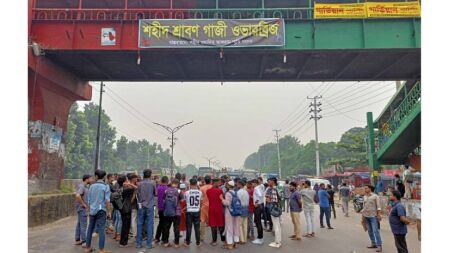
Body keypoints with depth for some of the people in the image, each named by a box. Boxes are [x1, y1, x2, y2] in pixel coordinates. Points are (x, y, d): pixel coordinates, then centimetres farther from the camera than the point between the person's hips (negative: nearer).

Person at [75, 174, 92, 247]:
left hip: (83, 208, 10)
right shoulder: (81, 186, -17)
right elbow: (77, 195, -33)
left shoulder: (85, 186, 13)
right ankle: (84, 240, -4)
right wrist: (83, 204, -23)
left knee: (79, 224, 14)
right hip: (82, 208, -10)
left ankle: (77, 240, 22)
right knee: (83, 225, -7)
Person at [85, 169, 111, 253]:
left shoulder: (92, 186, 8)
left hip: (92, 211, 4)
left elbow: (88, 200, 13)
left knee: (90, 228, 15)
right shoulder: (106, 186, -5)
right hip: (101, 210, -4)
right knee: (101, 229, -1)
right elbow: (107, 200, -10)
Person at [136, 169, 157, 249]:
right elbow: (155, 194, 1)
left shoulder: (140, 184, -3)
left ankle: (138, 243, 15)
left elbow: (137, 195, 4)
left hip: (141, 206, 2)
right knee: (149, 224, 3)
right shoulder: (153, 183, -7)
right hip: (150, 206, -2)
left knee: (140, 224, 9)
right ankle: (149, 243, 5)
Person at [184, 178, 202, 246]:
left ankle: (187, 242, 15)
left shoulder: (187, 192, -9)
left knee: (189, 227, 7)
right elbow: (201, 203, 6)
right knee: (197, 227, 9)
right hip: (197, 211, 1)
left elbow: (185, 203, 1)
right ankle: (198, 242, 15)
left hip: (189, 211, -1)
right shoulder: (200, 192, -4)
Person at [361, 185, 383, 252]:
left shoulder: (375, 196, -4)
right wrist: (362, 217, 15)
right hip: (366, 216, 6)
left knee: (375, 231, -9)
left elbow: (378, 206, -7)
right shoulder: (364, 197, 11)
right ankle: (373, 244, 19)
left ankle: (379, 246, -6)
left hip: (373, 216, -6)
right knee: (370, 231, 10)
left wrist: (379, 214, -16)